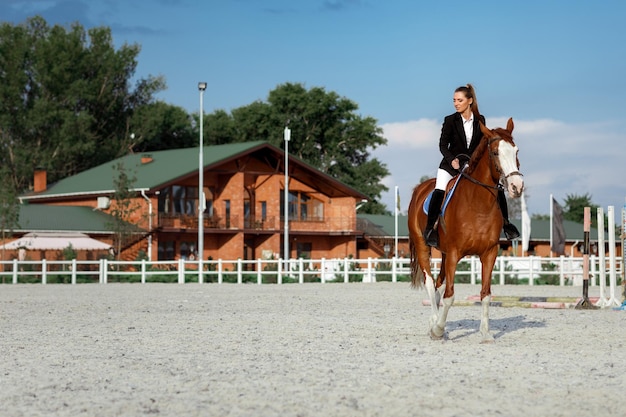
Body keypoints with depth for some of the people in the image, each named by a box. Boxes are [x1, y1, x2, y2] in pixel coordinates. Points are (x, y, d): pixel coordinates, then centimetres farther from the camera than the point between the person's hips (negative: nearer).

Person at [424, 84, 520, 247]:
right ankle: (429, 228, -18)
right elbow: (443, 145, -7)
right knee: (439, 191, -27)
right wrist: (452, 159, -23)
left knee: (497, 189, -7)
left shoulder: (480, 120, 0)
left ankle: (505, 223, 11)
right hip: (451, 165, -3)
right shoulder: (450, 120, -7)